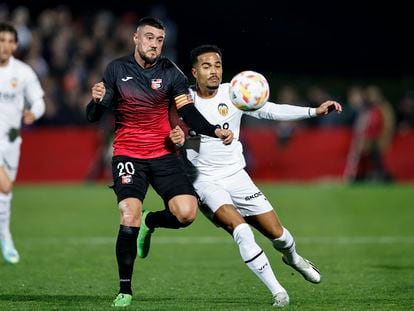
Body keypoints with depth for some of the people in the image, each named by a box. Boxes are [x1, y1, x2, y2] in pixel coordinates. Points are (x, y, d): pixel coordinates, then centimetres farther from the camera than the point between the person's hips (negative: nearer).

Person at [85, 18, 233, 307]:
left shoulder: (171, 72, -1)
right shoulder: (116, 69, -1)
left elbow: (189, 112, -6)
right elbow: (93, 116, 1)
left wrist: (215, 131, -24)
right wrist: (97, 101, -23)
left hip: (163, 155, 2)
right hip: (128, 156, -1)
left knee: (186, 213, -17)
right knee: (130, 218, -20)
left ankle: (150, 222, 19)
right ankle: (125, 289, -3)